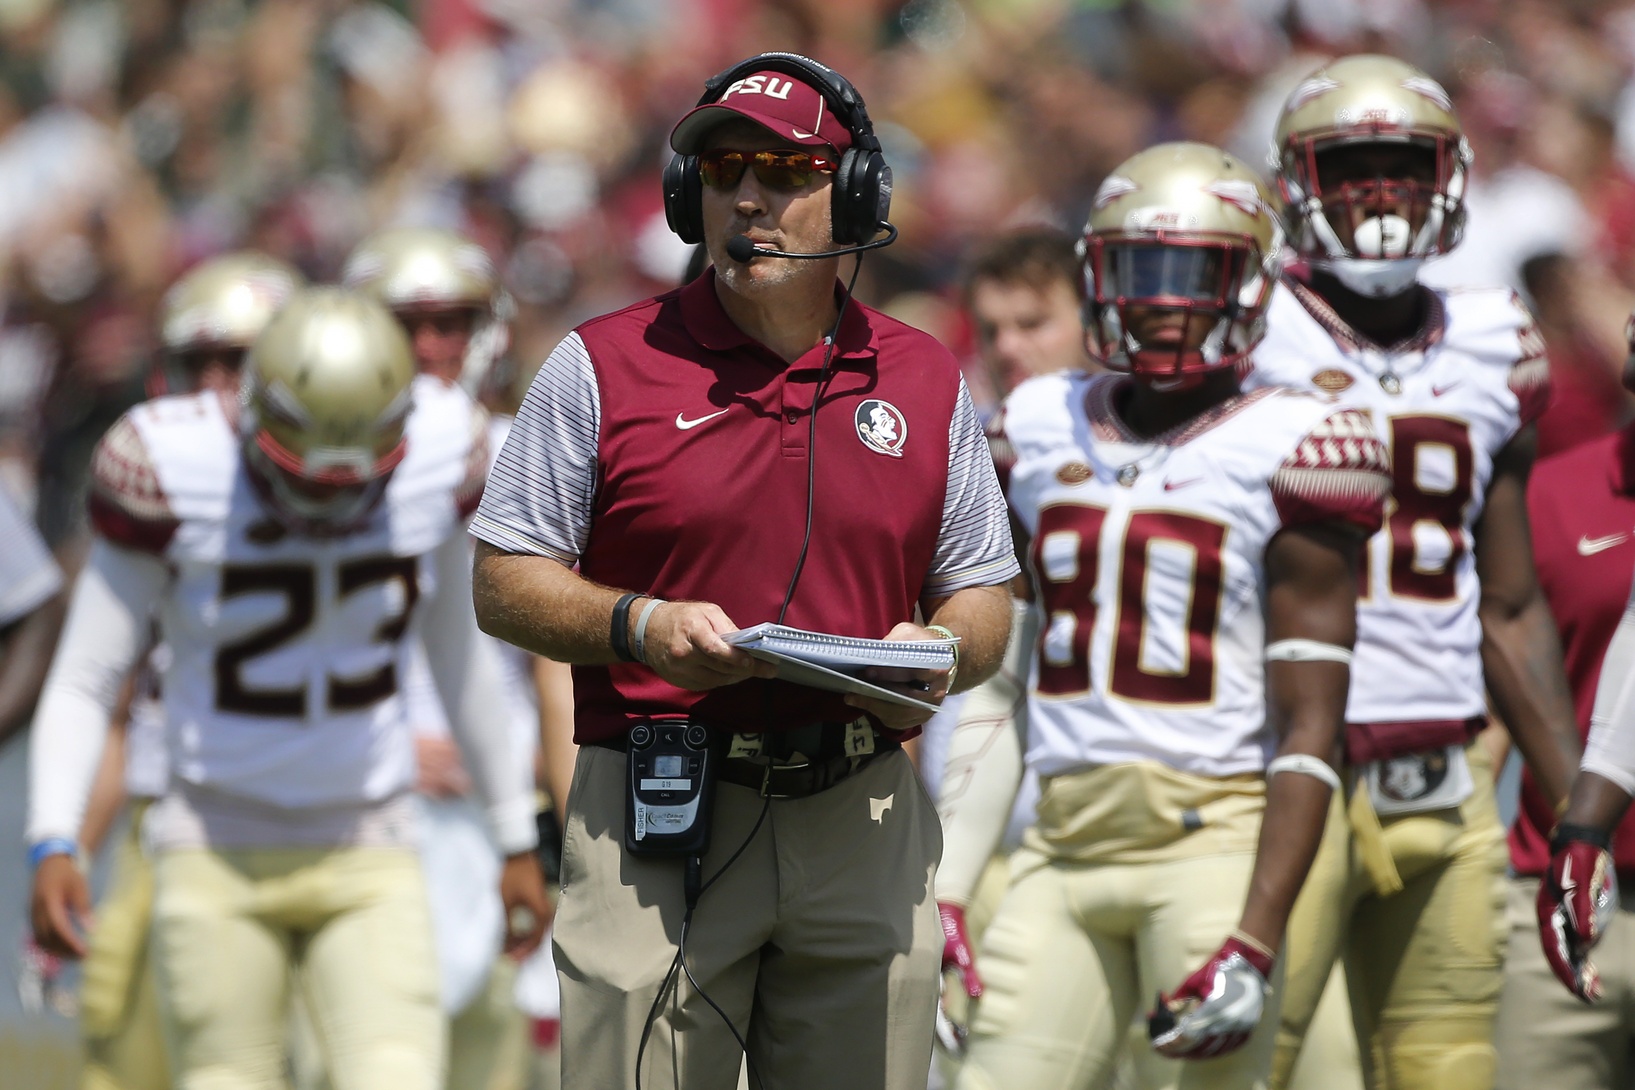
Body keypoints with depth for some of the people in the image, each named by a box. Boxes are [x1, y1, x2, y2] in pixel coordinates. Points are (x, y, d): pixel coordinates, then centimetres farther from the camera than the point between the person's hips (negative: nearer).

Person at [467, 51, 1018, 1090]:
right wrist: (642, 627, -16)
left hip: (864, 830, 3)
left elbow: (983, 596, 17)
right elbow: (505, 582, 2)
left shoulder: (927, 382, 12)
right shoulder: (603, 367, 3)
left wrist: (938, 654, -7)